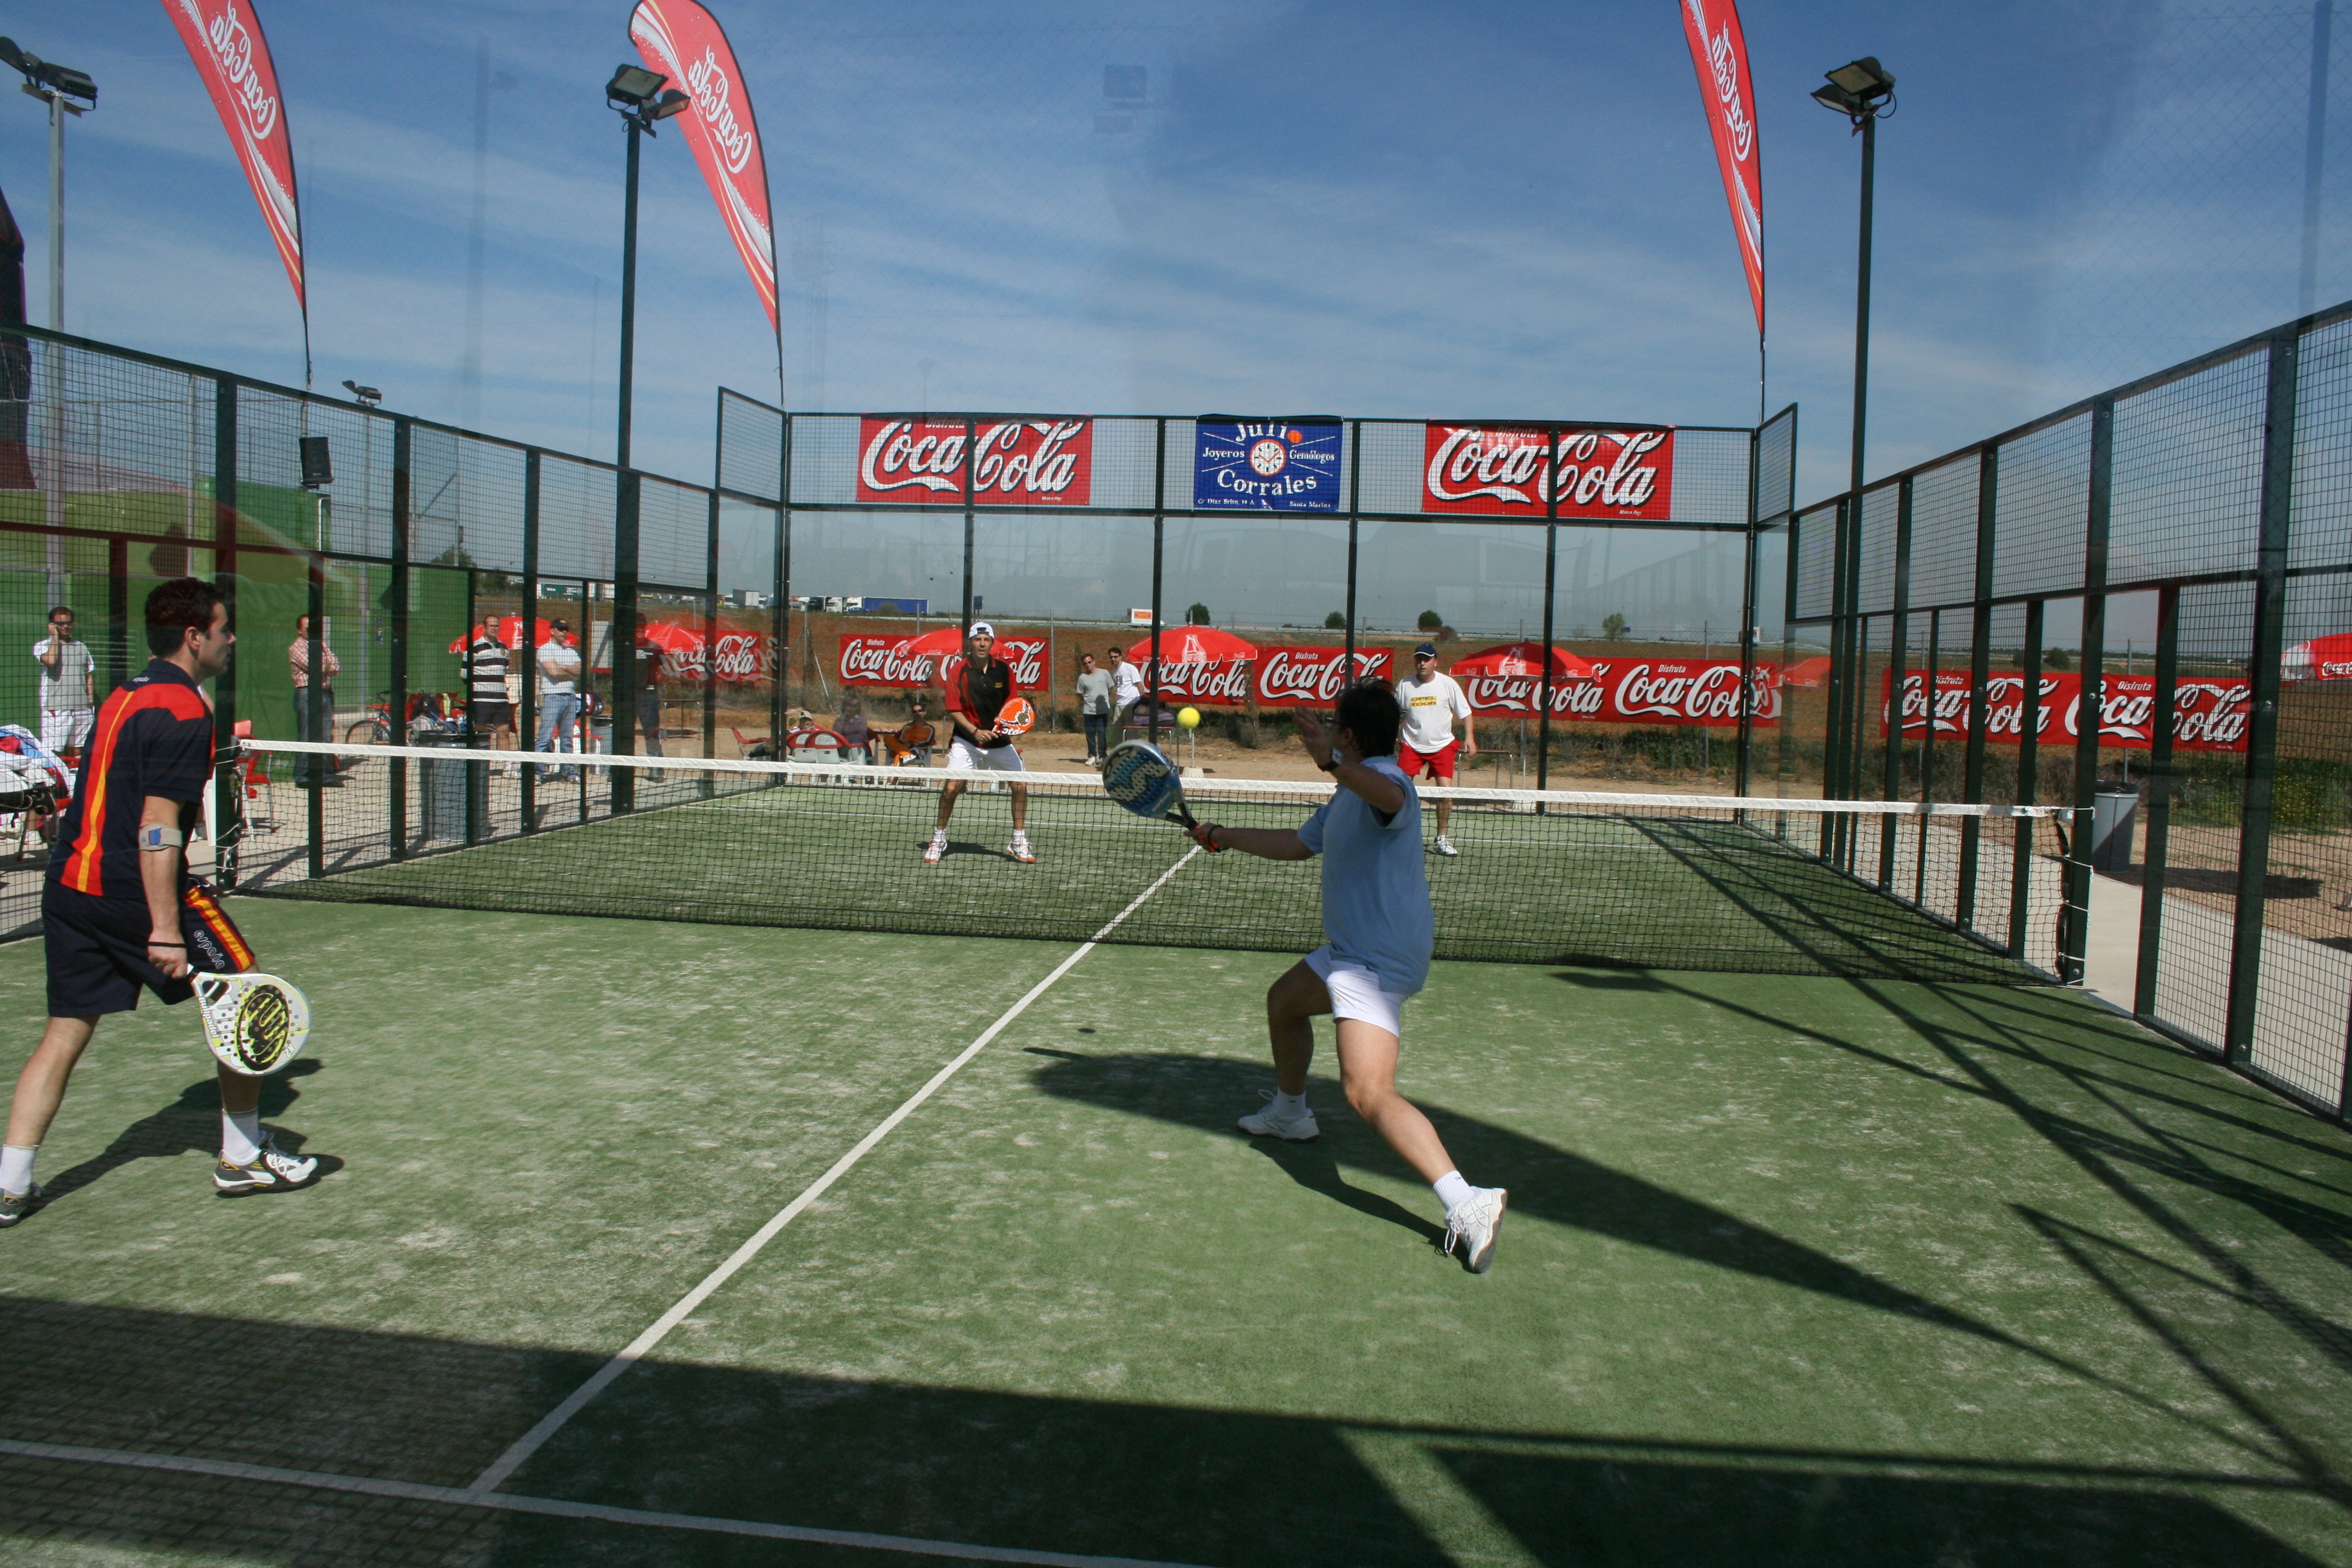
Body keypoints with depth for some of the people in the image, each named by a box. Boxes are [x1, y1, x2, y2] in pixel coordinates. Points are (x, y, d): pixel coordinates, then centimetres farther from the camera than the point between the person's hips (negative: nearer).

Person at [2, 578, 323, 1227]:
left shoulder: (124, 695, 16)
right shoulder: (184, 711, -14)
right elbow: (158, 828, -20)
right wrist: (166, 929, -22)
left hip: (69, 885, 9)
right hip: (133, 890, -9)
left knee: (65, 1032, 13)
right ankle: (243, 1155, 12)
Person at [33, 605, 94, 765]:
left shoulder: (82, 648, 17)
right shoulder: (42, 646, 3)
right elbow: (51, 661, -19)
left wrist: (91, 701, 8)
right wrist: (55, 636, -6)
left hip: (81, 708, 4)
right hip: (55, 710, -4)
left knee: (77, 752, 7)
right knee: (53, 753, -10)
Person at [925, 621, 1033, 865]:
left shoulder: (1004, 669, -1)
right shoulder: (959, 673, -8)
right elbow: (953, 712, -8)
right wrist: (975, 731, -21)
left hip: (999, 740, 2)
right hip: (967, 741, -2)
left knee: (1020, 786, -3)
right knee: (951, 787, -13)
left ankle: (1018, 843, 13)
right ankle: (938, 839, 9)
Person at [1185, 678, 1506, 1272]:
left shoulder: (1381, 777, -18)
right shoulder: (1346, 797, 16)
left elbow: (1393, 798, -45)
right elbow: (1297, 844, 30)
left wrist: (1334, 763, -61)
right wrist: (1224, 836, 36)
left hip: (1379, 961, -11)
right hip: (1353, 951, 11)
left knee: (1368, 1091, -24)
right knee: (1282, 1002, 31)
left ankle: (1467, 1202, -32)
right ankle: (1290, 1113, 54)